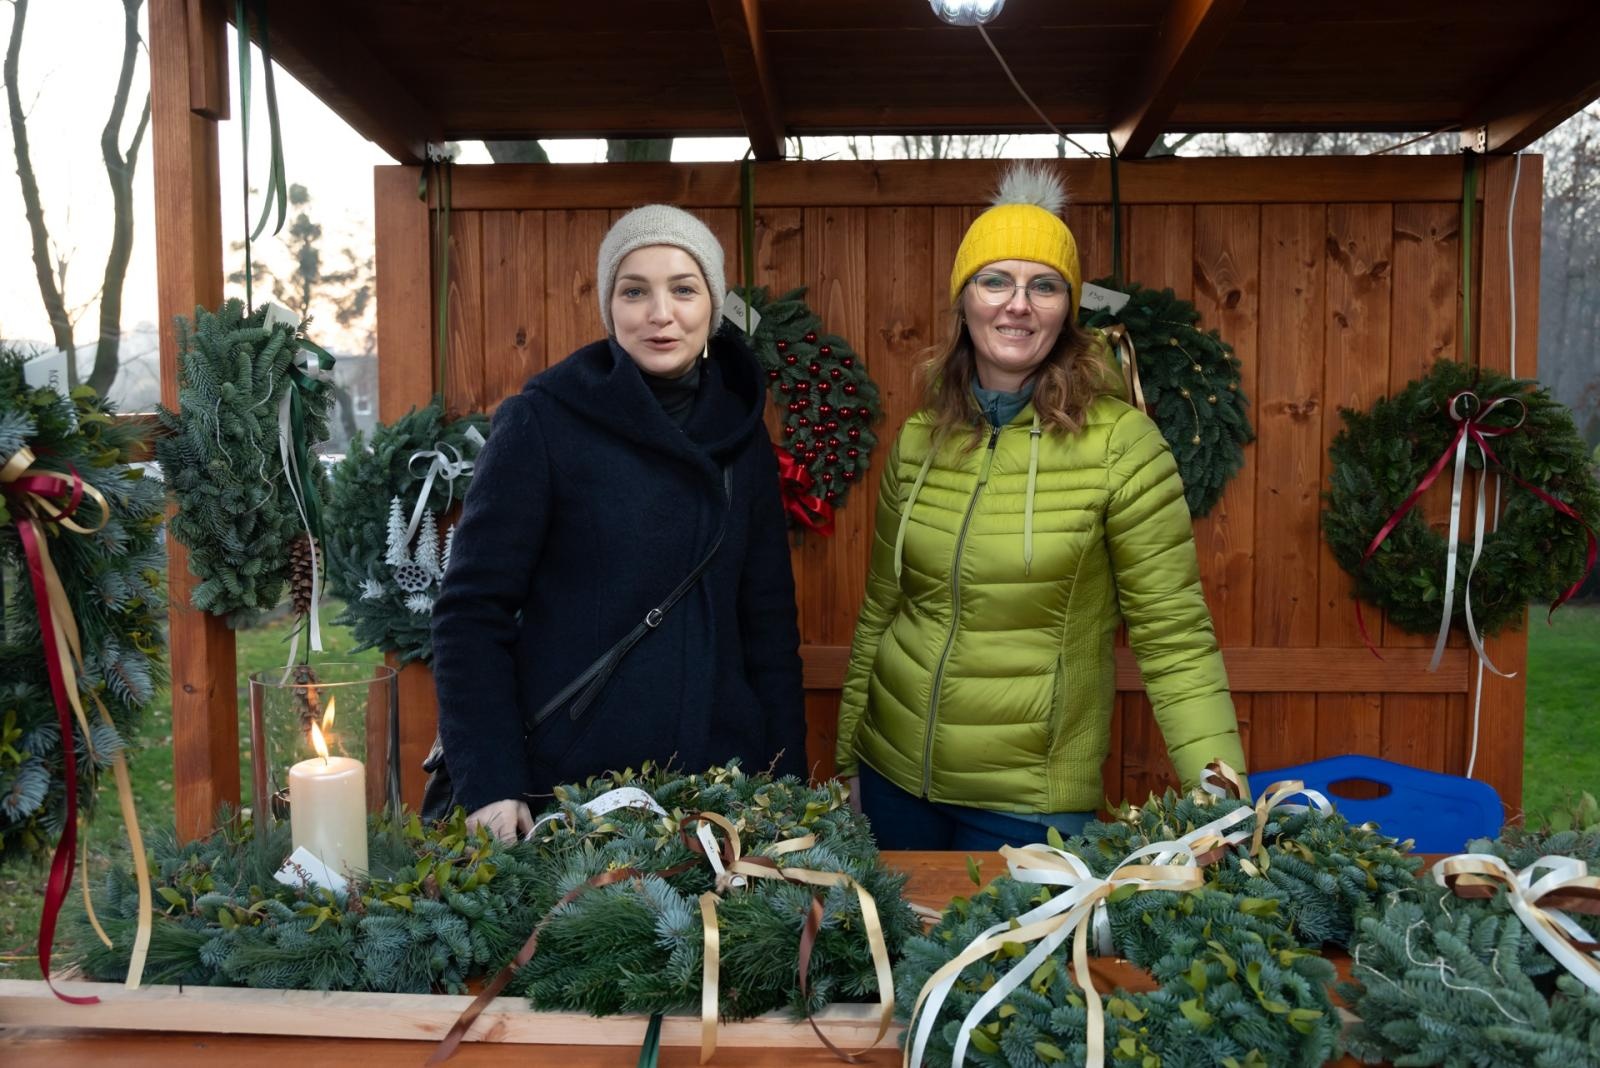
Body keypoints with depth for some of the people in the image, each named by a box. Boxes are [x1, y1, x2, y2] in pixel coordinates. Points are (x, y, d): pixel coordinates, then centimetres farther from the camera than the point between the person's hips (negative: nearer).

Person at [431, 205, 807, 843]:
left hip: (718, 785, 4)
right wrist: (490, 785, -16)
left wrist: (786, 776, 3)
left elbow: (768, 619, 8)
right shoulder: (543, 421, -9)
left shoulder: (740, 434, 5)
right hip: (564, 790, -4)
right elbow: (472, 611, -9)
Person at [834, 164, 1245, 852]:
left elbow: (1173, 640, -12)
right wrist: (845, 762, 12)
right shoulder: (918, 442, -1)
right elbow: (880, 612, 8)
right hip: (894, 772, 4)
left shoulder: (1120, 442, -13)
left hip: (1030, 800, -4)